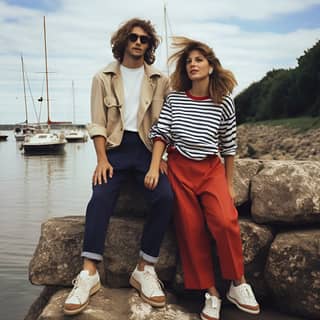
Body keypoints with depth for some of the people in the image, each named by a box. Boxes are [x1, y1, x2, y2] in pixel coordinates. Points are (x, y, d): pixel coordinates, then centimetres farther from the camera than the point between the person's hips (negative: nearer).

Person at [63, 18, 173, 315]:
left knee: (164, 197, -25)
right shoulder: (103, 77, 9)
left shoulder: (160, 80, 11)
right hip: (115, 146, 0)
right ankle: (89, 273, -23)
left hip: (147, 147, 1)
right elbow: (98, 124, 2)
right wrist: (102, 159, -11)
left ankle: (144, 269, -14)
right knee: (100, 197, -27)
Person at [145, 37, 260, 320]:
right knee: (191, 230, -2)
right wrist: (154, 167, -12)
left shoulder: (224, 102, 3)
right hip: (179, 169, 1)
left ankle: (238, 285, 0)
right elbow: (161, 133, 1)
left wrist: (229, 185, 7)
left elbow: (228, 145, 7)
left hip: (212, 169, -1)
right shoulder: (174, 99, 5)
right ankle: (211, 293, 10)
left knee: (225, 221, -22)